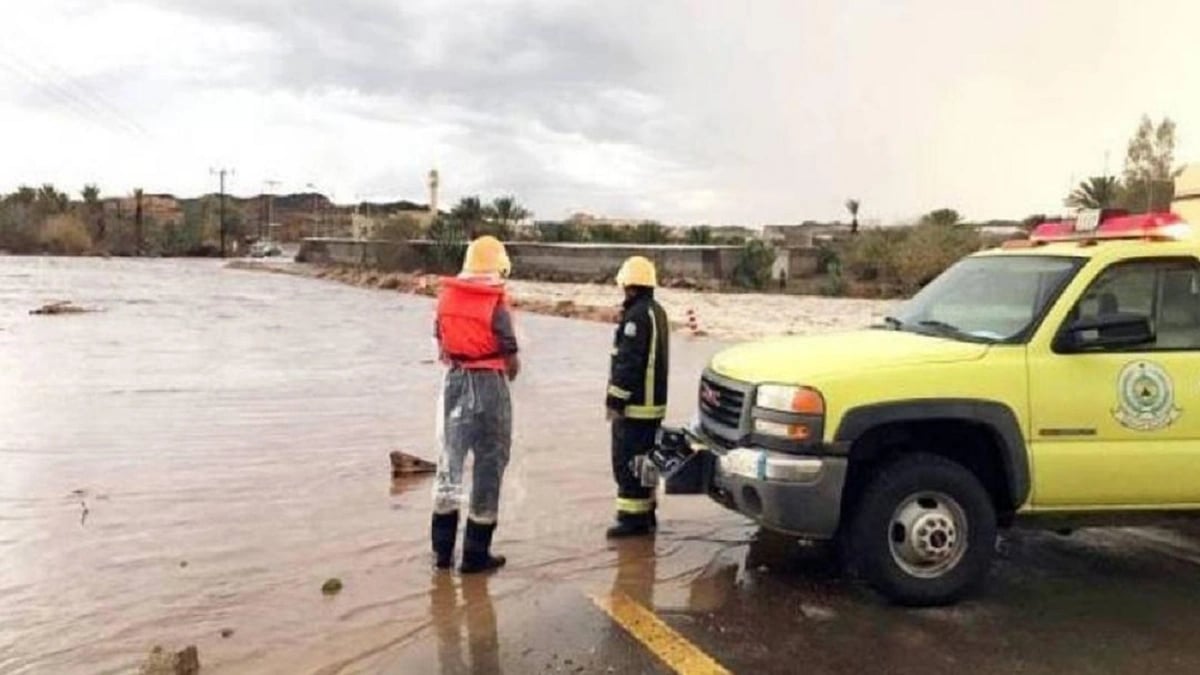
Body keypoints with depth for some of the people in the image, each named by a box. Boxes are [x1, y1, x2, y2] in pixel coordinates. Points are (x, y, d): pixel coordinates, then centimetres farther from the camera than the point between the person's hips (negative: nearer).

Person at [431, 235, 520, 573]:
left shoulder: (446, 297, 1)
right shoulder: (497, 305, -14)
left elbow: (441, 345, 9)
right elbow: (512, 360, -12)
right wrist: (511, 370, 10)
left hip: (454, 381, 5)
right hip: (489, 384, -5)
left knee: (450, 459, 17)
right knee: (489, 464, 7)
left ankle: (442, 549, 25)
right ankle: (476, 554, 12)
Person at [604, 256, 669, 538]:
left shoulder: (637, 315, -18)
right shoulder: (657, 312, 14)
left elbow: (628, 363, -23)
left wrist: (615, 400, -18)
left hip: (635, 403, -10)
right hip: (654, 401, 10)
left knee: (627, 462, -4)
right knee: (643, 460, 17)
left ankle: (633, 518, 0)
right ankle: (645, 515, 26)